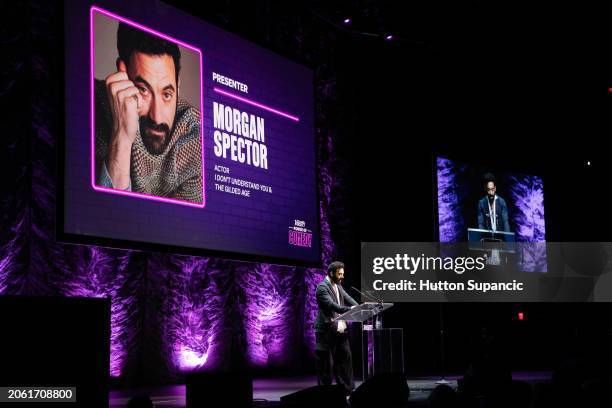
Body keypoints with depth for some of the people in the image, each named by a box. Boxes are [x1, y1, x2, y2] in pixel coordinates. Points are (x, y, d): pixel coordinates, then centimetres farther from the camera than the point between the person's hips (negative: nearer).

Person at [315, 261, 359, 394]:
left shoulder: (338, 286, 16)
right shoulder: (322, 287, -12)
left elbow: (348, 299, 8)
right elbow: (332, 305, -24)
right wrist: (350, 309, -35)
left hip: (340, 330, 8)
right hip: (327, 331, -8)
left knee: (345, 358, 8)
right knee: (326, 363, -2)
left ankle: (347, 389, 13)